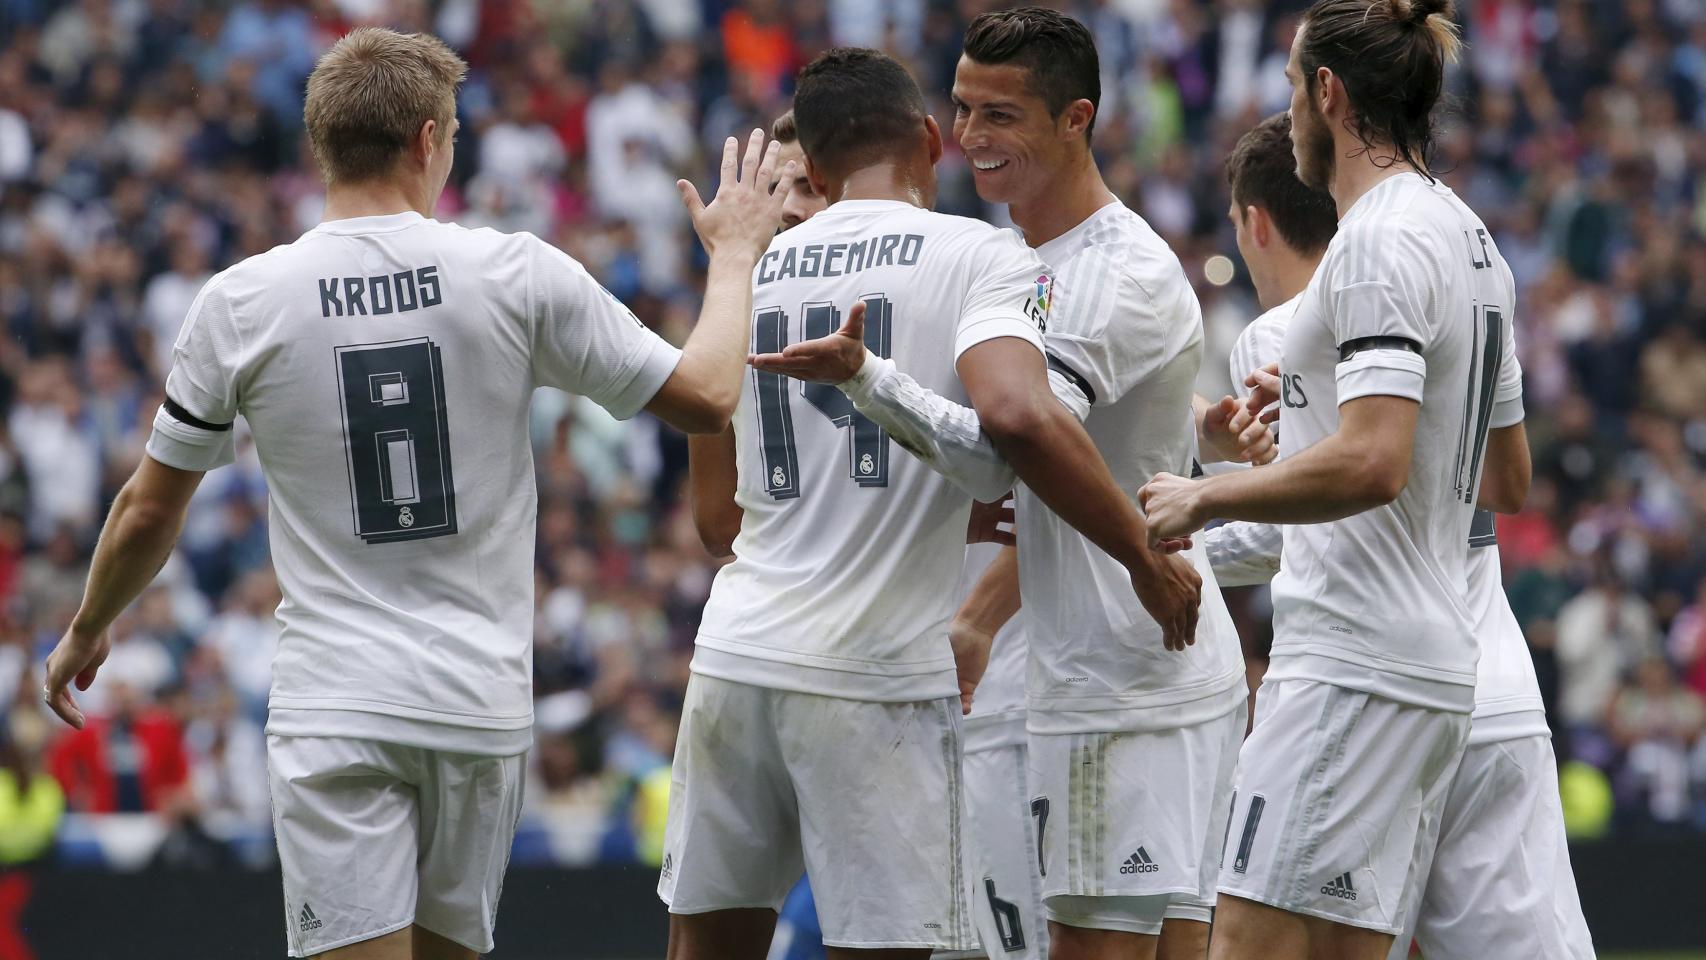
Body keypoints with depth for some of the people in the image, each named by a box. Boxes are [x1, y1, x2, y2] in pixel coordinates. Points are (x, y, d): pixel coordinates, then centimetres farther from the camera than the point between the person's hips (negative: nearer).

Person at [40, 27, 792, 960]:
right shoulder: (518, 274, -4)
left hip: (333, 708, -2)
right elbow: (707, 396, 4)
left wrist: (86, 631, 26)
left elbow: (148, 510, 7)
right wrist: (734, 254, 21)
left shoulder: (239, 303, -3)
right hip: (481, 705, 2)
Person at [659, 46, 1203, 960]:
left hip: (738, 652, 5)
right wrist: (1145, 559, -12)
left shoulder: (754, 269, 13)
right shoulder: (981, 255, -3)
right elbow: (1016, 414, -23)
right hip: (876, 677, -5)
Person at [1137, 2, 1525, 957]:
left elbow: (1370, 465, -25)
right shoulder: (1469, 237, 17)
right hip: (1440, 658, 10)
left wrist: (1206, 499, -14)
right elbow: (1506, 473, 27)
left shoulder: (1381, 242, -13)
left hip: (1356, 671, -10)